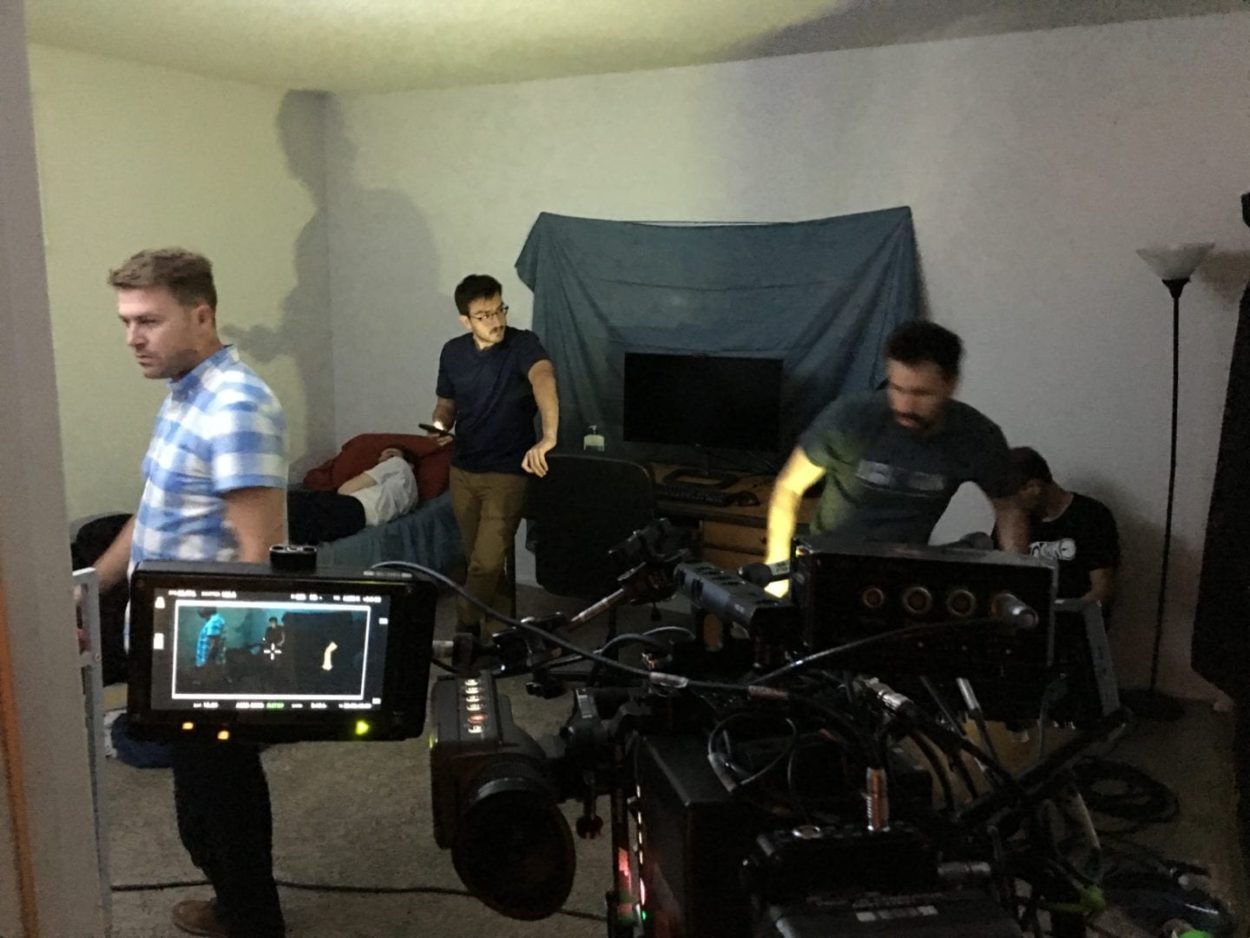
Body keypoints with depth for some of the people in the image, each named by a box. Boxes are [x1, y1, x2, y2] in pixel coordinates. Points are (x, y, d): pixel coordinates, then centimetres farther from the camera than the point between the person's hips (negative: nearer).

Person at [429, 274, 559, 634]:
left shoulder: (523, 344, -17)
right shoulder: (452, 352, 0)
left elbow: (544, 378, -38)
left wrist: (549, 436, -56)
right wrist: (440, 424, -11)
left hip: (508, 472, -5)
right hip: (462, 470, 6)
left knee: (486, 562, -7)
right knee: (478, 558, 16)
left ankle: (465, 631, 14)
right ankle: (509, 620, 38)